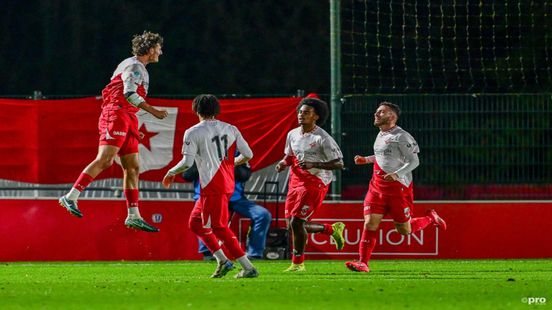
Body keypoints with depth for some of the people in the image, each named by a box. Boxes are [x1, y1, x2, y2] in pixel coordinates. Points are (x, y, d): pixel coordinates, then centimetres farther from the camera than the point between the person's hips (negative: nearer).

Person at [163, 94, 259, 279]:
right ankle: (221, 260, 10)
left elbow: (187, 163, -12)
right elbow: (248, 155, 10)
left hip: (212, 186, -7)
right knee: (195, 223, 18)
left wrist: (171, 173, 7)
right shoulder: (230, 129, 11)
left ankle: (248, 268, -10)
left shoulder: (193, 132, -5)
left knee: (219, 227, -5)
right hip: (228, 184, 7)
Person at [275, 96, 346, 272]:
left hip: (314, 184, -8)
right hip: (295, 183, 8)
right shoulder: (292, 134, 8)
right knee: (292, 225, 7)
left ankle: (298, 263, 1)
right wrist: (283, 163, 1)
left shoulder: (322, 139, -13)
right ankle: (332, 230, 28)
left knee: (296, 222, -16)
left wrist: (313, 164, -25)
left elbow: (338, 164, -14)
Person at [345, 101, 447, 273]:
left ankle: (431, 218, 29)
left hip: (398, 187, -7)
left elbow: (414, 161, -16)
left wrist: (396, 174, -28)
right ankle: (363, 263, -8)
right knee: (370, 223, -8)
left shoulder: (401, 136, -13)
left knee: (404, 230, 2)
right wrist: (366, 160, 18)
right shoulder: (381, 135, 14)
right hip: (377, 186, 7)